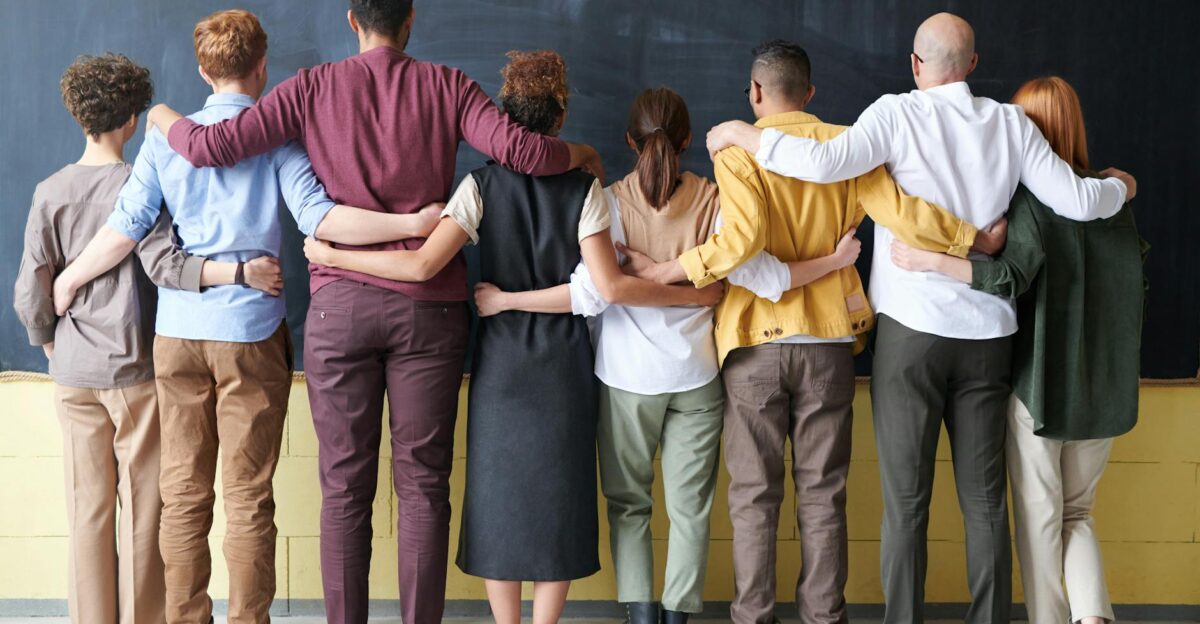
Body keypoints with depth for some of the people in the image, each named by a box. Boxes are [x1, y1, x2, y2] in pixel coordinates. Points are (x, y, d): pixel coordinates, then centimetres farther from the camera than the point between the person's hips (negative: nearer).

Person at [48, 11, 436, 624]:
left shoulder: (166, 137, 6)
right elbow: (317, 217, -15)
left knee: (183, 494, 10)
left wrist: (67, 280, 18)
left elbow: (125, 229, 3)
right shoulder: (276, 137, -2)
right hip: (251, 332, -3)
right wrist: (413, 223, -16)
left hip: (178, 331, 3)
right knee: (248, 498, 3)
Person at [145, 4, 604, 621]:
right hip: (429, 306, 0)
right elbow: (518, 149, -10)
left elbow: (211, 146, 0)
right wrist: (582, 153, 9)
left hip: (341, 302, 0)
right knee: (423, 484, 6)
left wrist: (164, 118, 21)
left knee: (344, 488, 7)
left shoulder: (313, 87, 4)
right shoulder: (447, 86, 3)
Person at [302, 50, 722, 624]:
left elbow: (422, 264, -17)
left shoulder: (482, 185, -6)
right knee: (558, 495, 9)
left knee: (499, 492, 10)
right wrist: (694, 295, -4)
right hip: (564, 363, 0)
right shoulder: (584, 188, -6)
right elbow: (610, 286, -14)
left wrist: (331, 256, -7)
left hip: (500, 362, 0)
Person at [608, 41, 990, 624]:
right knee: (822, 493, 10)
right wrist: (980, 236, 1)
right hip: (829, 339, 2)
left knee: (754, 494, 7)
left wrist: (663, 271, -15)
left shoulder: (737, 153, -7)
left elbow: (740, 241, -22)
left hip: (756, 340, -2)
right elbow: (905, 214, -8)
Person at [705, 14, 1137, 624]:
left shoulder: (898, 114, -6)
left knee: (906, 499, 2)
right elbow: (1077, 201, 5)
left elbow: (825, 163, -21)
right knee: (985, 497, 10)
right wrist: (1120, 187, 27)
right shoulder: (1011, 123, 5)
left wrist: (742, 134, -8)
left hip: (912, 327, -3)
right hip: (988, 329, 4)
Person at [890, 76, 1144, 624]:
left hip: (1039, 383, -5)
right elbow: (1136, 289, 10)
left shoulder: (1031, 199, -12)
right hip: (1104, 389, 5)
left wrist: (932, 261, -29)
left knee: (1040, 517, 8)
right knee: (1077, 514, 17)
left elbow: (1010, 277, -26)